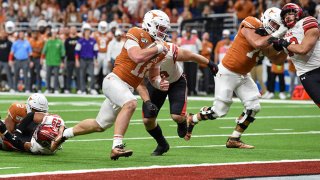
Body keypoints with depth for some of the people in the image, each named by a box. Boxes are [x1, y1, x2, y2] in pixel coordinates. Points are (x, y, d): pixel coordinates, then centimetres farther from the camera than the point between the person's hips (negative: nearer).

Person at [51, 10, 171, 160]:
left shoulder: (161, 48, 10)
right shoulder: (136, 35, -11)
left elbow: (153, 77, 17)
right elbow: (137, 57, -28)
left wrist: (160, 83, -5)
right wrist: (157, 48, -16)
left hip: (128, 89, 8)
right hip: (115, 80, -8)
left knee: (100, 125, 16)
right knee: (130, 104, -36)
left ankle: (64, 134, 36)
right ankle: (116, 147, -37)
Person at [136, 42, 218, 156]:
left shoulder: (168, 52, -38)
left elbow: (189, 56, -19)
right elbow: (140, 84, -18)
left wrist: (209, 64, -5)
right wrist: (147, 102, -33)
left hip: (176, 81, -3)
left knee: (177, 116, -20)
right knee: (148, 120, -7)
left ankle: (183, 121, 21)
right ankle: (162, 145, 21)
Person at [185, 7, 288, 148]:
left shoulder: (267, 36, 6)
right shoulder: (251, 25, -16)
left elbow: (276, 58, 7)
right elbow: (257, 44, -33)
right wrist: (276, 35, -25)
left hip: (243, 76, 8)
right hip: (227, 73, -8)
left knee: (253, 107, -3)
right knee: (220, 111, -3)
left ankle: (234, 140, 9)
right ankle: (191, 120, 23)